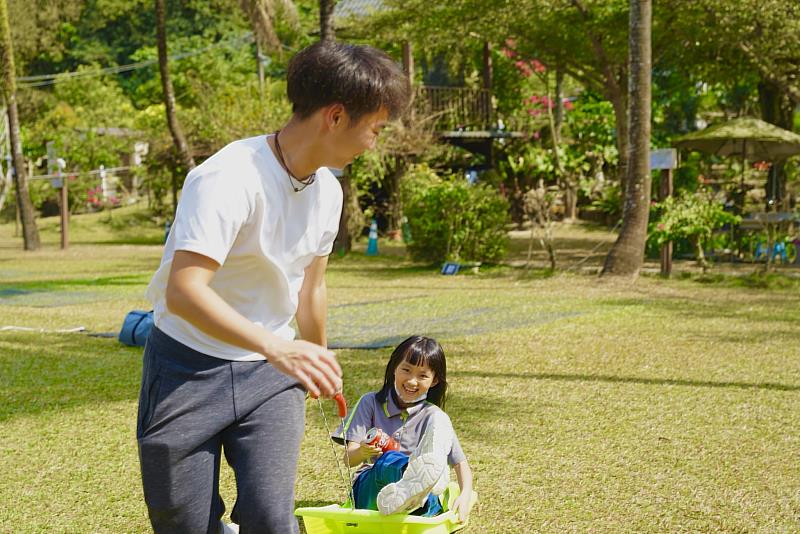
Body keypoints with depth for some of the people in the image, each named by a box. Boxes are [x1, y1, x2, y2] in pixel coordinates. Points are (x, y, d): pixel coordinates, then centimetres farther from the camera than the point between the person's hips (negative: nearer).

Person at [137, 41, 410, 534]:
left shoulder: (327, 191, 2)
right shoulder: (229, 178, -23)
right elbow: (183, 291, -33)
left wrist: (319, 366, 28)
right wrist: (276, 347, -43)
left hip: (271, 372, 5)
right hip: (189, 368, -5)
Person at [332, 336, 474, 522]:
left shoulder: (432, 415, 11)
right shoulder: (371, 403, 10)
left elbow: (461, 463, 6)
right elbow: (348, 459, 1)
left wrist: (465, 496, -14)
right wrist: (362, 452, -23)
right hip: (369, 487, -1)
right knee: (389, 460, -36)